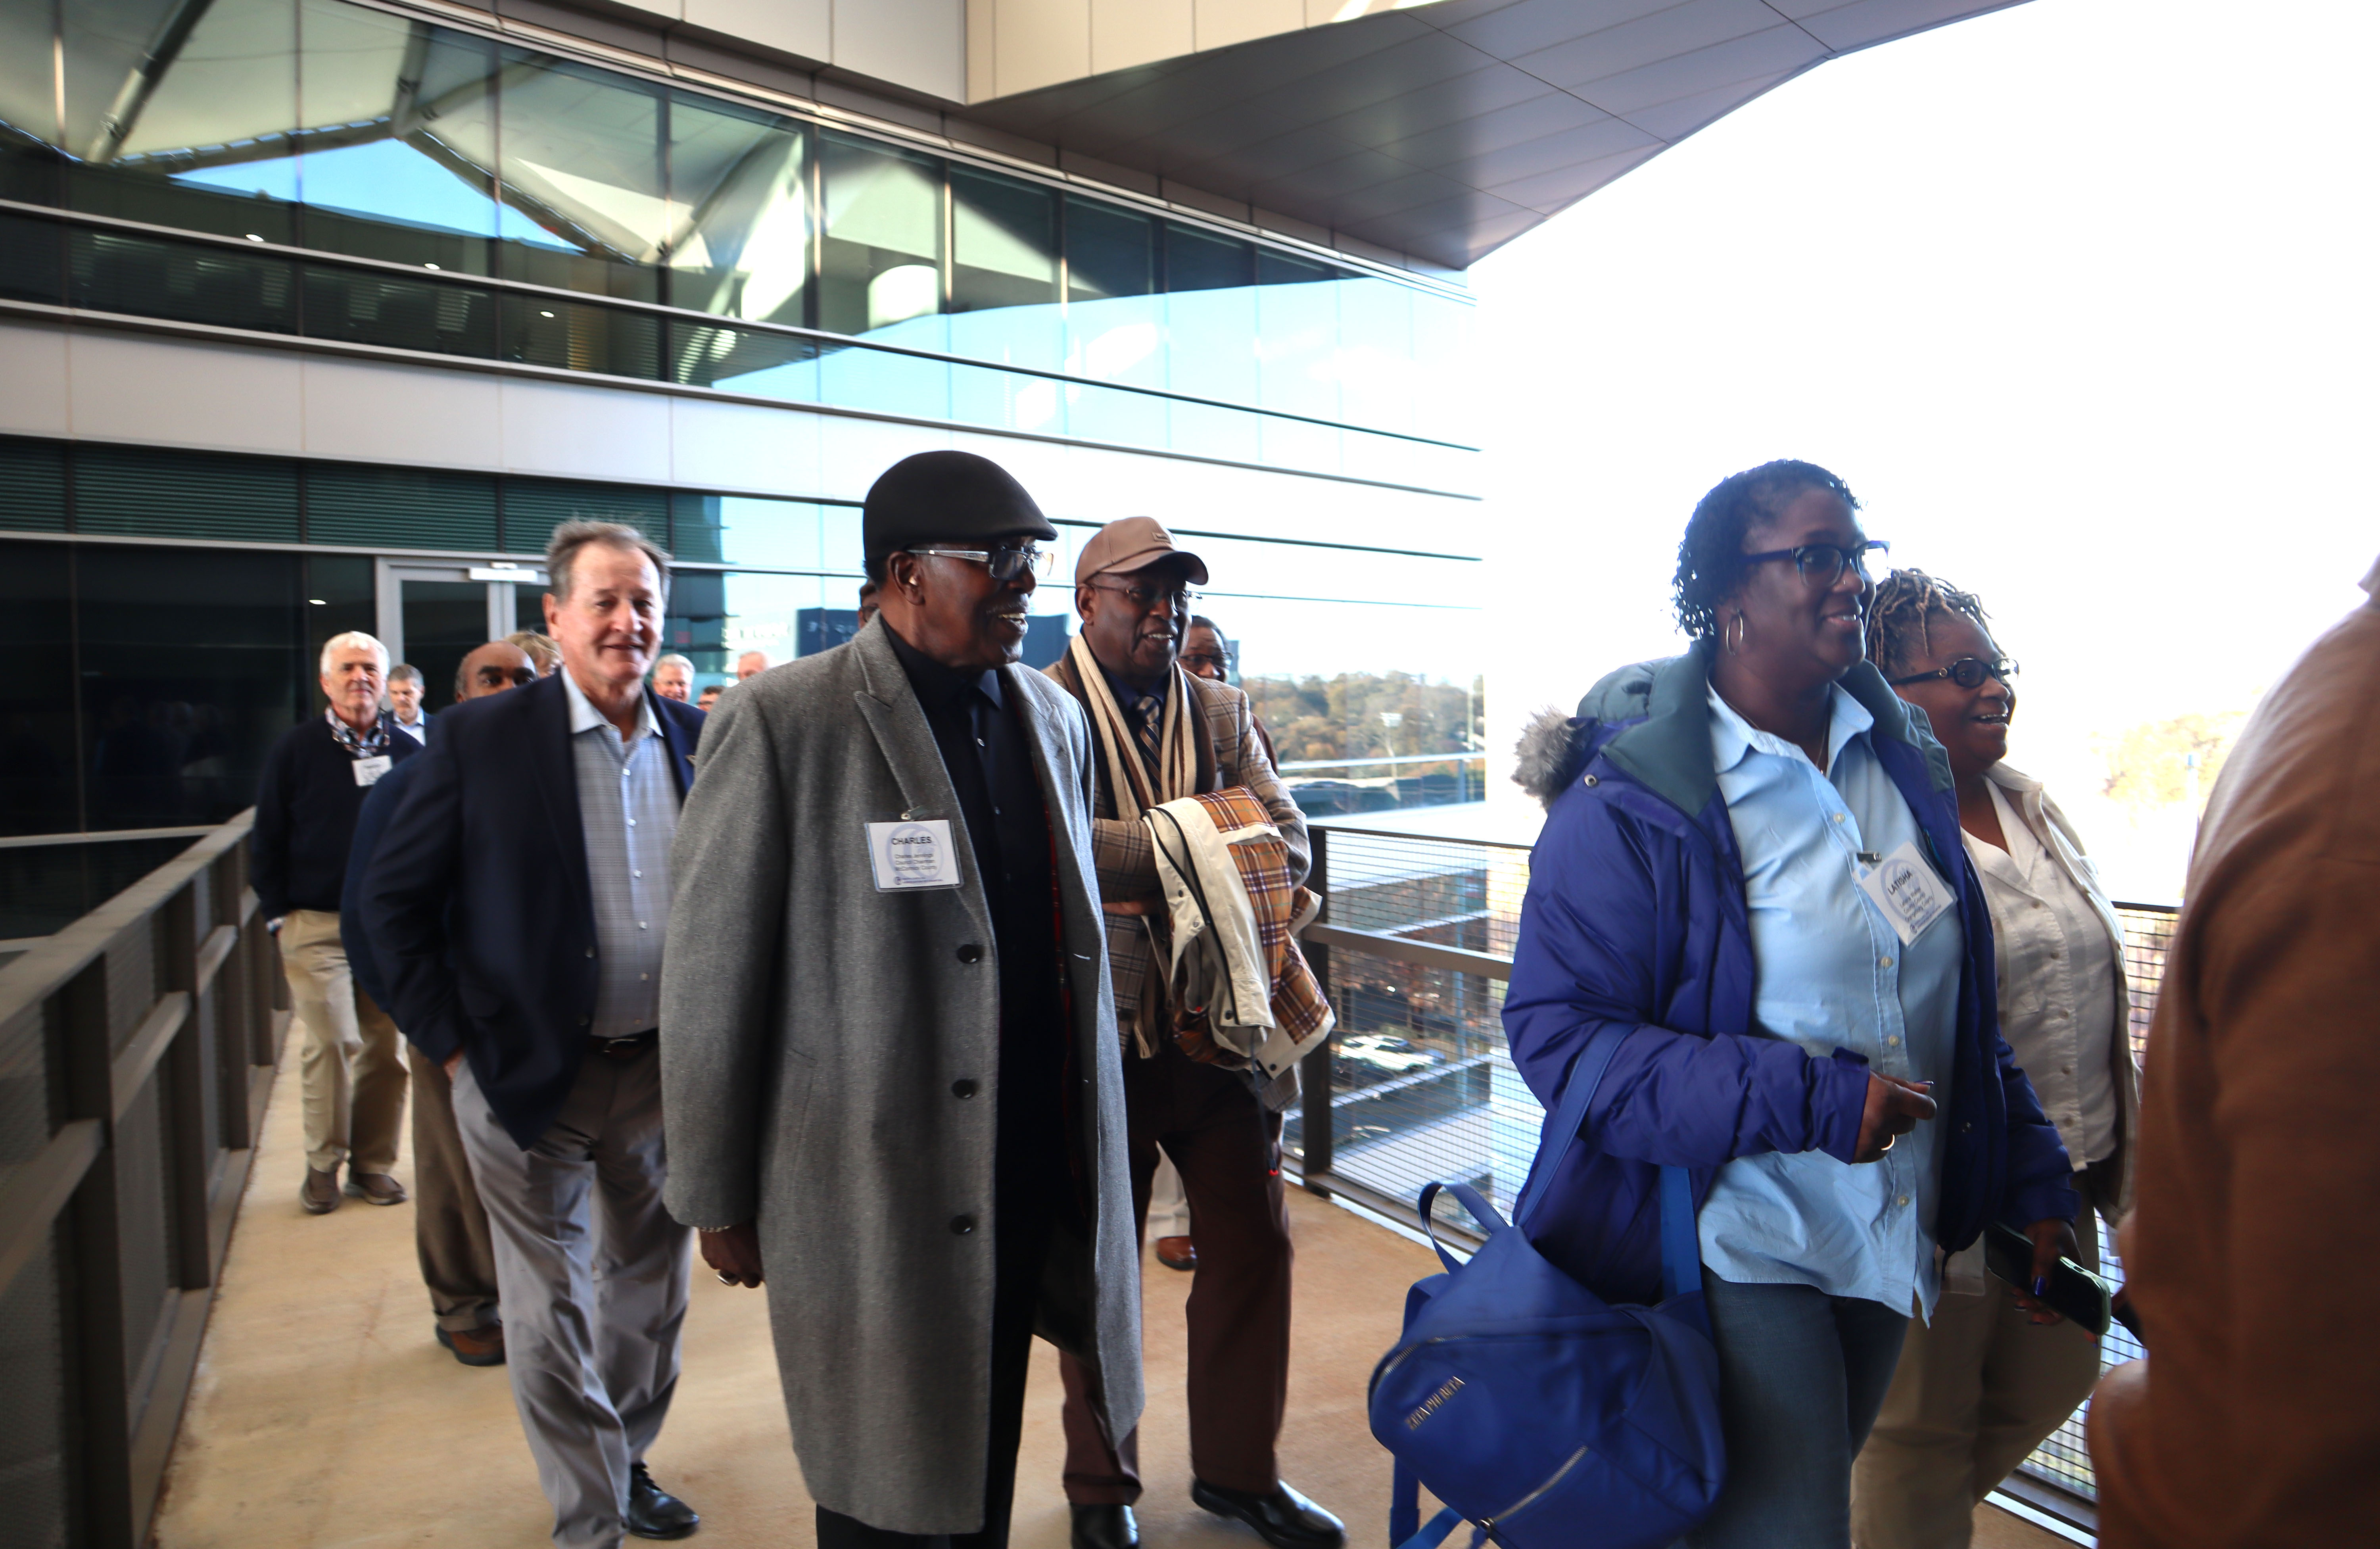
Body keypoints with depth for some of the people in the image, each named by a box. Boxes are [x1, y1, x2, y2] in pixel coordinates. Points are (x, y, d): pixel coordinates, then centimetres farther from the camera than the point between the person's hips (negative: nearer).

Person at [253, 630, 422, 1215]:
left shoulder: (409, 752, 7)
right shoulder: (296, 749, 2)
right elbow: (267, 841, 5)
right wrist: (280, 916, 0)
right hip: (317, 925, -2)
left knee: (384, 1049, 5)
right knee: (332, 1042, -8)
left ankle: (373, 1163, 19)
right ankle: (323, 1164, 10)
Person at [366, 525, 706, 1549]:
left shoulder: (695, 739, 0)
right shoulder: (482, 738, -9)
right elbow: (394, 897, -4)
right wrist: (453, 1042, -8)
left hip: (666, 1071, 4)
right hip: (532, 1079, -3)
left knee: (652, 1291, 19)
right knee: (552, 1312, 11)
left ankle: (629, 1465, 43)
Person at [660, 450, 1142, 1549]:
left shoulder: (1053, 717, 6)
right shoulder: (779, 724, -13)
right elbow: (712, 980, -9)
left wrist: (1091, 1144, 14)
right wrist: (718, 1199, -4)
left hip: (1036, 1172, 5)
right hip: (873, 1189, -5)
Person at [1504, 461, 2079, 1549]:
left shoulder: (1899, 758, 3)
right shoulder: (1631, 795, -19)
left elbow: (1961, 1008, 13)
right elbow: (1555, 1031, -22)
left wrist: (2031, 1180, 12)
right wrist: (1806, 1102, -26)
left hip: (1893, 1249, 7)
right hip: (1740, 1253, -7)